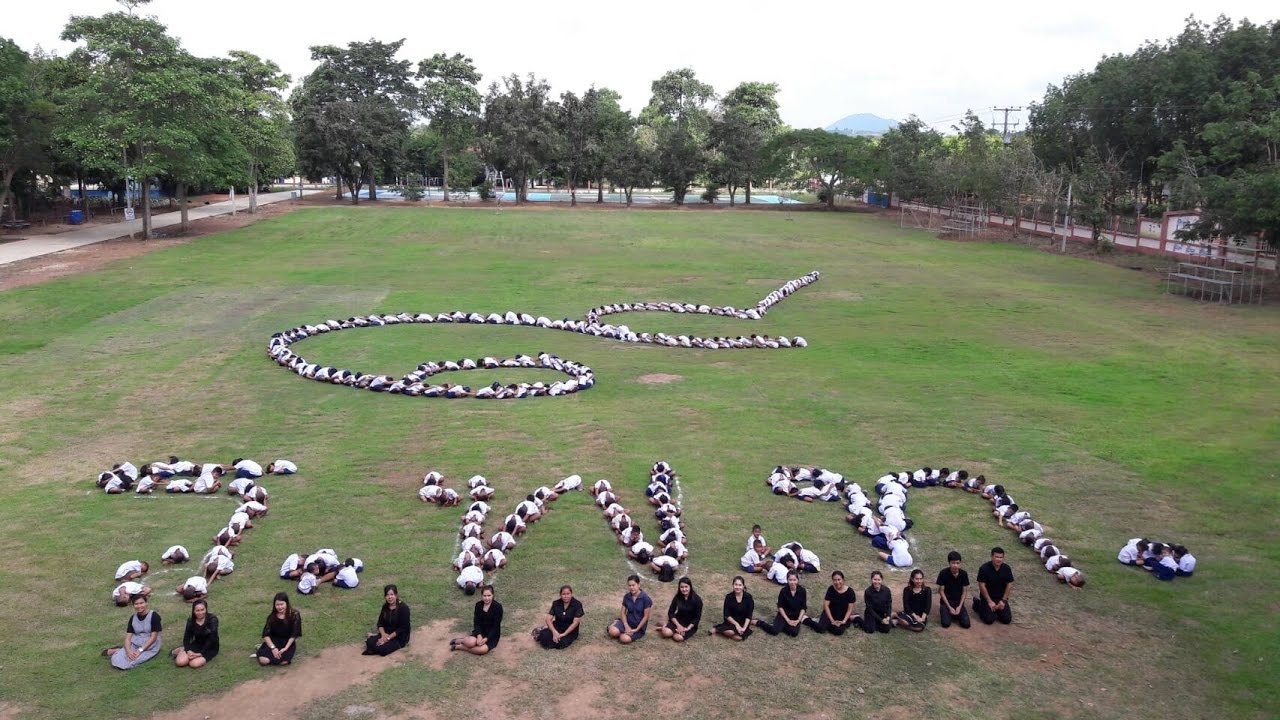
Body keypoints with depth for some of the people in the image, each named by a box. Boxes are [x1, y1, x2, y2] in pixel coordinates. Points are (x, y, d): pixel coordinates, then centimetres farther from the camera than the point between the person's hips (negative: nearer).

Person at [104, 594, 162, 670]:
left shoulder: (154, 616, -11)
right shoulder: (133, 618, 5)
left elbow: (153, 637, -12)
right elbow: (128, 638, 0)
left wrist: (140, 650, -19)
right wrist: (128, 651, -19)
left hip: (149, 647, -4)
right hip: (134, 644, 5)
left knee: (125, 664, -26)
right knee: (116, 661, -20)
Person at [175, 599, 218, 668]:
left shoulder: (212, 619, -18)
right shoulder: (191, 621, -5)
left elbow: (211, 639, -21)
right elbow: (186, 638, -3)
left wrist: (201, 653, -24)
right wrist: (188, 651, -21)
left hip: (210, 648, -4)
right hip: (196, 645, 4)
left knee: (194, 663, -28)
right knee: (180, 662, -17)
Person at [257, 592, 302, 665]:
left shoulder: (294, 615, -11)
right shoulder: (272, 616, -3)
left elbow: (294, 634, -10)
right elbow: (266, 634, -7)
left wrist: (285, 648, -19)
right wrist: (273, 647, -21)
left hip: (288, 642, -1)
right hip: (274, 641, 1)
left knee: (284, 661, -29)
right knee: (263, 660, -26)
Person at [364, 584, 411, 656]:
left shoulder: (403, 608, -17)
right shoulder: (385, 607, 3)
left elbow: (402, 628, -18)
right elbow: (380, 623, 5)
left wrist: (388, 638, -21)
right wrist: (383, 634, -14)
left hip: (399, 636, -5)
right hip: (386, 633, 5)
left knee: (382, 649, -28)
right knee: (370, 642, -21)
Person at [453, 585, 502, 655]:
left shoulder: (498, 607, -15)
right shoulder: (478, 605, -2)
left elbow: (496, 626, -14)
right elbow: (476, 623, -3)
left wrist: (486, 639, -23)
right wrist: (479, 636, -21)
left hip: (492, 634, -2)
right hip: (480, 631, 2)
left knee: (483, 649, -31)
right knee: (470, 643, -31)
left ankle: (459, 646, -12)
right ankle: (459, 641, 2)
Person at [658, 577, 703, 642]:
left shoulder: (697, 599, -15)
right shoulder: (677, 597, -5)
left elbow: (697, 618, -11)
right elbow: (671, 612, -3)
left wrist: (688, 628, -20)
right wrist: (678, 625, -16)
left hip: (690, 624, -2)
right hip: (678, 621, 2)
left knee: (678, 638, -29)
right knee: (666, 633, -26)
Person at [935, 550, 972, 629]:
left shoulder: (964, 574, -8)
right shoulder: (943, 573, -15)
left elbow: (964, 591, -1)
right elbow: (941, 591, -9)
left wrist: (959, 606, -11)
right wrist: (949, 607, -14)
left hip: (959, 602, 2)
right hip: (946, 601, -2)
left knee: (966, 624, -16)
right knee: (946, 623, -23)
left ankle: (957, 614, 15)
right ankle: (944, 612, 10)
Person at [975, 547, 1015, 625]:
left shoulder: (1007, 569, -7)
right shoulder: (984, 568, -18)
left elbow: (1009, 585, -1)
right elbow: (982, 585, -17)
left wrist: (1003, 600, -8)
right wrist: (989, 601, -18)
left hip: (1001, 597, 4)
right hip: (987, 596, -4)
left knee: (1007, 619, -7)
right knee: (989, 619, -15)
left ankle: (997, 609, 22)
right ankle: (978, 604, 12)